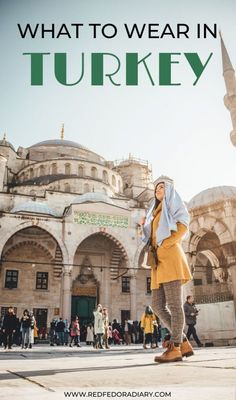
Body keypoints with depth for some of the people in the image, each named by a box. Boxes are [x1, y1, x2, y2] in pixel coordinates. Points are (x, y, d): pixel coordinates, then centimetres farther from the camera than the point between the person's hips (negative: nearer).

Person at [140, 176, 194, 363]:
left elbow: (183, 227, -8)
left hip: (170, 257, -8)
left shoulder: (174, 205, 9)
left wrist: (163, 246, -14)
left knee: (174, 304, -12)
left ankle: (174, 348, -13)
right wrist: (145, 226, 12)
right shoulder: (156, 212, 29)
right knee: (158, 305, 0)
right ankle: (184, 344, 4)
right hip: (159, 261, 8)